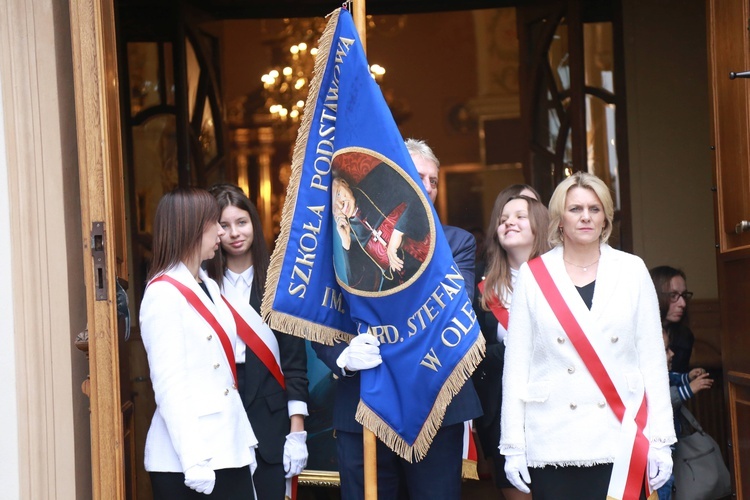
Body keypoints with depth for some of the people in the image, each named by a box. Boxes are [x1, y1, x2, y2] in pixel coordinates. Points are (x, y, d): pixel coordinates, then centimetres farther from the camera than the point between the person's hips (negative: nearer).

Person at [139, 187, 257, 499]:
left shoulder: (210, 287, 14)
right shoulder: (163, 294, -10)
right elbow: (169, 384, -16)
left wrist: (245, 441, 13)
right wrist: (193, 458, -20)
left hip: (229, 448, 7)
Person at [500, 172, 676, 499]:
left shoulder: (632, 271, 6)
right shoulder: (533, 275, 3)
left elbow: (652, 358, 5)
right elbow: (516, 364, 2)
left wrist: (660, 440, 1)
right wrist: (513, 445, -2)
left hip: (621, 439, 1)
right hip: (553, 444, 0)